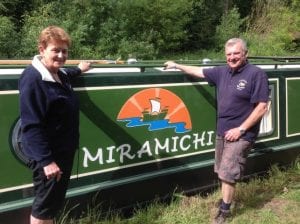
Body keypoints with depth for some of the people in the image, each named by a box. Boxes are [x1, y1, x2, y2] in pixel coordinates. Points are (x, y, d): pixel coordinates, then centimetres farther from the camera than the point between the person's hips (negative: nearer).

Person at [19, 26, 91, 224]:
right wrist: (46, 160, -27)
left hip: (64, 151, 9)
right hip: (47, 156, -9)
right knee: (44, 205, 3)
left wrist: (78, 69, 48)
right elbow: (32, 125, -25)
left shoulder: (59, 75, 8)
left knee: (56, 202, 19)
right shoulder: (32, 79, -20)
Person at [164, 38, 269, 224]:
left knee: (227, 174, -3)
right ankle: (226, 201, 29)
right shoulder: (222, 72, 7)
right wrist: (177, 65, 27)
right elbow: (200, 71, 22)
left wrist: (240, 129, -17)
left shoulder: (256, 74, -12)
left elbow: (262, 107, -15)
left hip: (240, 134, -6)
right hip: (222, 132, 7)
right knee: (222, 172, 13)